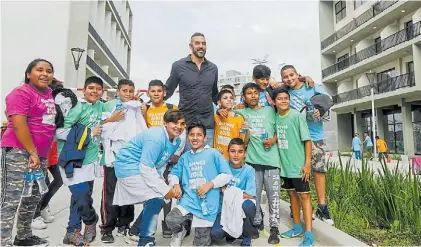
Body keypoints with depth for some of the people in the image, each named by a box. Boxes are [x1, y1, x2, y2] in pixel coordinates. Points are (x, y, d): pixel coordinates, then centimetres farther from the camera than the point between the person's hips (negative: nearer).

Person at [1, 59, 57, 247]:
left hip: (41, 154, 8)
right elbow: (18, 125, -17)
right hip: (18, 152, -8)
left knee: (33, 198, 16)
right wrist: (32, 152, -16)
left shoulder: (49, 93, 11)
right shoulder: (21, 93, -9)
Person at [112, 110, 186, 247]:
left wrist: (163, 183, -6)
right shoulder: (156, 138, -28)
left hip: (146, 168, 9)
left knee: (157, 198, 11)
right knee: (155, 198, -15)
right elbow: (146, 169, -29)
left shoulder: (176, 141, -1)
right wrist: (165, 189, -24)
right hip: (129, 166, -9)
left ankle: (135, 231, 29)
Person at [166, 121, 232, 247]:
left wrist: (210, 185, -15)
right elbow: (174, 173, 15)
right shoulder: (185, 157, 11)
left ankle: (204, 230, 38)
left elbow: (227, 175, -5)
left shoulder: (213, 153, -2)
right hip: (188, 200, 3)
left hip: (207, 203, -3)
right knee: (171, 220, -22)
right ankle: (180, 232, 12)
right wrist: (176, 185, -5)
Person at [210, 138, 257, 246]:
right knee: (215, 234, -24)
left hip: (242, 207, -1)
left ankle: (247, 238, -5)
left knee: (247, 204, -36)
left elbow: (251, 196, -18)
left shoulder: (249, 170, -11)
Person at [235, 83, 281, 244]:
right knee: (254, 195, 8)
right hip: (252, 159, 1)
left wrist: (274, 139, -6)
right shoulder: (242, 113, 10)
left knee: (273, 195, 1)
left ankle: (274, 229, 11)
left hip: (271, 158, 0)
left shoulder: (269, 110, 10)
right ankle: (257, 223, 25)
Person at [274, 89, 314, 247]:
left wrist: (307, 163, -16)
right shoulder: (275, 117, 5)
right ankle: (298, 228, 29)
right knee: (292, 195, 15)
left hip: (298, 165, -6)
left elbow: (307, 140, -12)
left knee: (304, 196, -1)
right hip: (284, 165, 6)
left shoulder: (297, 116, -11)